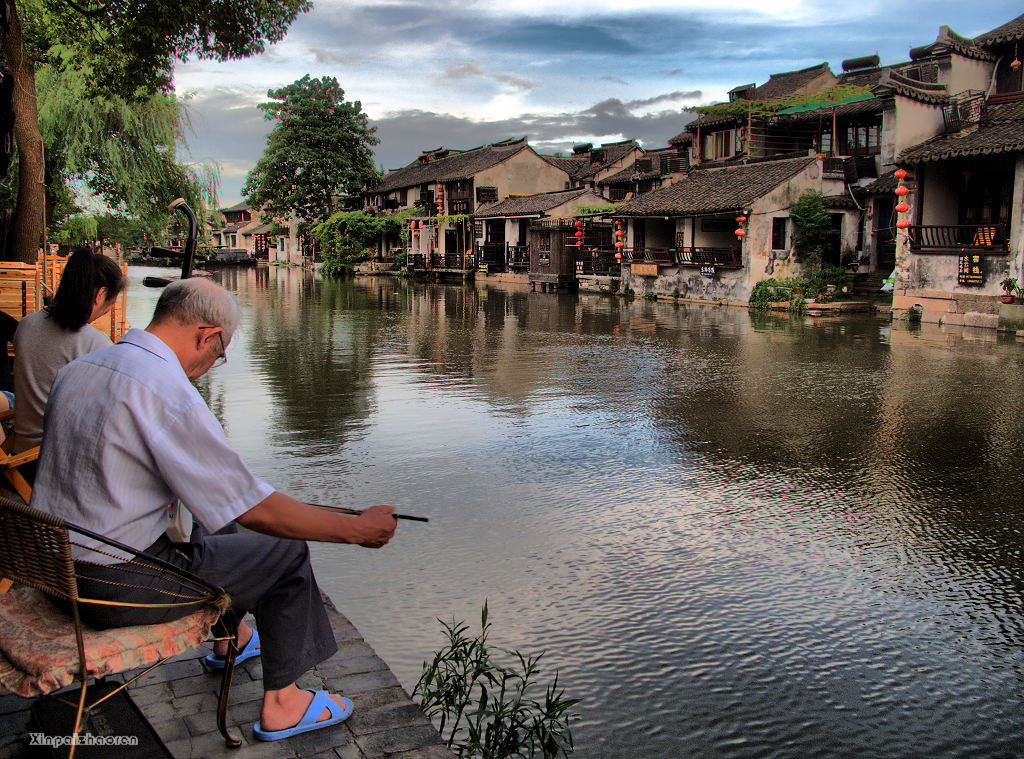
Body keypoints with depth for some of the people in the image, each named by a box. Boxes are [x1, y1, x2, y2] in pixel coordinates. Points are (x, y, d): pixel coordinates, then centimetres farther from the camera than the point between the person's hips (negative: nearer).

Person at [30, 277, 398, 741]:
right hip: (118, 587, -9)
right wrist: (357, 529, -12)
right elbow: (254, 509, -21)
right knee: (286, 551, 4)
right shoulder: (169, 393, -24)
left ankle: (230, 639, 48)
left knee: (217, 523, 28)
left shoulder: (76, 369, 3)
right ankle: (281, 705, 14)